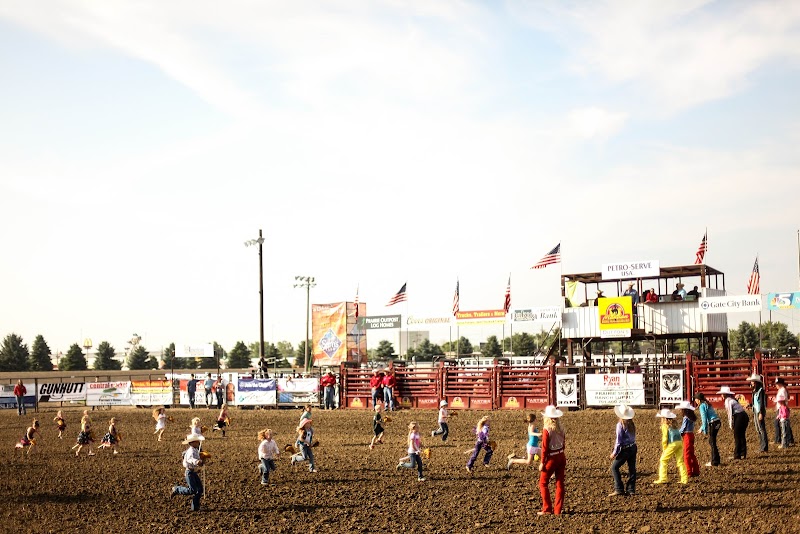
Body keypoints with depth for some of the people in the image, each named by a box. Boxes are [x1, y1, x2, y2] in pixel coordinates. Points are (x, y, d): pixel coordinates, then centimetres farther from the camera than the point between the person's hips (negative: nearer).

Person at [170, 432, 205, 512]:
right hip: (190, 472, -10)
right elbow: (190, 458, -44)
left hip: (194, 473, 10)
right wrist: (197, 461, -64)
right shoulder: (191, 451, -21)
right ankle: (176, 490, 8)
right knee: (192, 490, -13)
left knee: (200, 489, 5)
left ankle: (195, 507, 10)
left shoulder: (195, 450, 10)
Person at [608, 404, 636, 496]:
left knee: (614, 467, 0)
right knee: (632, 468, 11)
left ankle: (619, 489, -4)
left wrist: (614, 452, -8)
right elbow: (633, 437, 13)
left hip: (625, 449, -8)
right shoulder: (631, 425, 6)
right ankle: (631, 489, 14)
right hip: (633, 448, 8)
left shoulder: (620, 425, -15)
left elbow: (619, 440, -15)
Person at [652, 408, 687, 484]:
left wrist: (664, 449, 3)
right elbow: (678, 435, 14)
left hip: (672, 444, -7)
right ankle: (684, 479, 8)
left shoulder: (665, 425, -2)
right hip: (680, 442, 7)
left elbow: (665, 439, -4)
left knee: (663, 460, 4)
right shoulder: (674, 425, 18)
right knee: (680, 461, 11)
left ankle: (663, 479, 1)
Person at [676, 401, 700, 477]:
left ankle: (689, 472, -2)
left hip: (687, 436, -9)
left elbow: (683, 428, -16)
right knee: (691, 454, 16)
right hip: (691, 435, 9)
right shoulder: (692, 417, 9)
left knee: (687, 455, -3)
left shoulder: (686, 418, -17)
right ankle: (696, 471, 21)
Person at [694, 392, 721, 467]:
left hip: (713, 424, -9)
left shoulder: (702, 406, -9)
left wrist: (704, 429, -9)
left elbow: (704, 418, -13)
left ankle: (714, 462, 2)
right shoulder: (707, 404, 19)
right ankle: (716, 460, 23)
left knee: (712, 443, -1)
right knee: (711, 442, 18)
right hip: (717, 422, 9)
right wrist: (702, 428, 25)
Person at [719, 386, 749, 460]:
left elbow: (730, 413, -10)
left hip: (739, 417, -9)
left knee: (737, 437, 0)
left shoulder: (728, 401, -8)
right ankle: (743, 454, 19)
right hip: (744, 416, 9)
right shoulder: (732, 399, 19)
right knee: (742, 436, 15)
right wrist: (731, 423, 16)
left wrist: (731, 424, -4)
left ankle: (737, 456, 3)